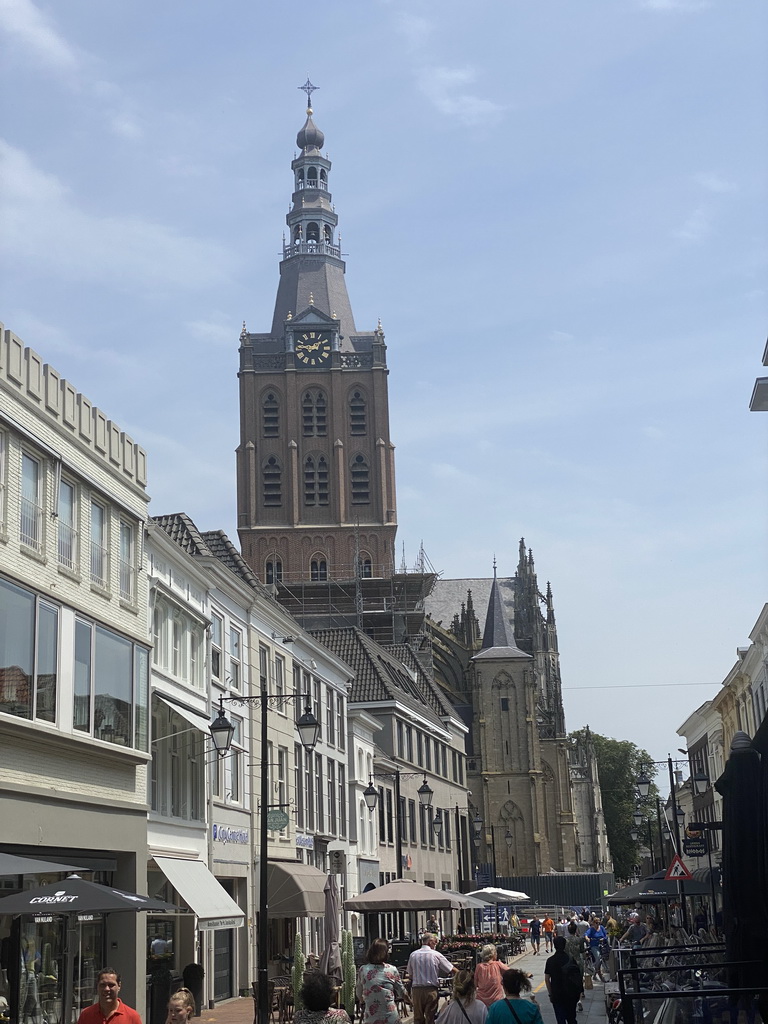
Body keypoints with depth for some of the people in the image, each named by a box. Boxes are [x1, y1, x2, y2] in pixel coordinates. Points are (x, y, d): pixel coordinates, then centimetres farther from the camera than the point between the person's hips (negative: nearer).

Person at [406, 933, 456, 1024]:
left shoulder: (413, 955, 1)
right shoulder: (436, 955, -7)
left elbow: (410, 975, 7)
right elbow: (452, 970, -2)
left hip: (416, 989, 2)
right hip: (431, 989, -2)